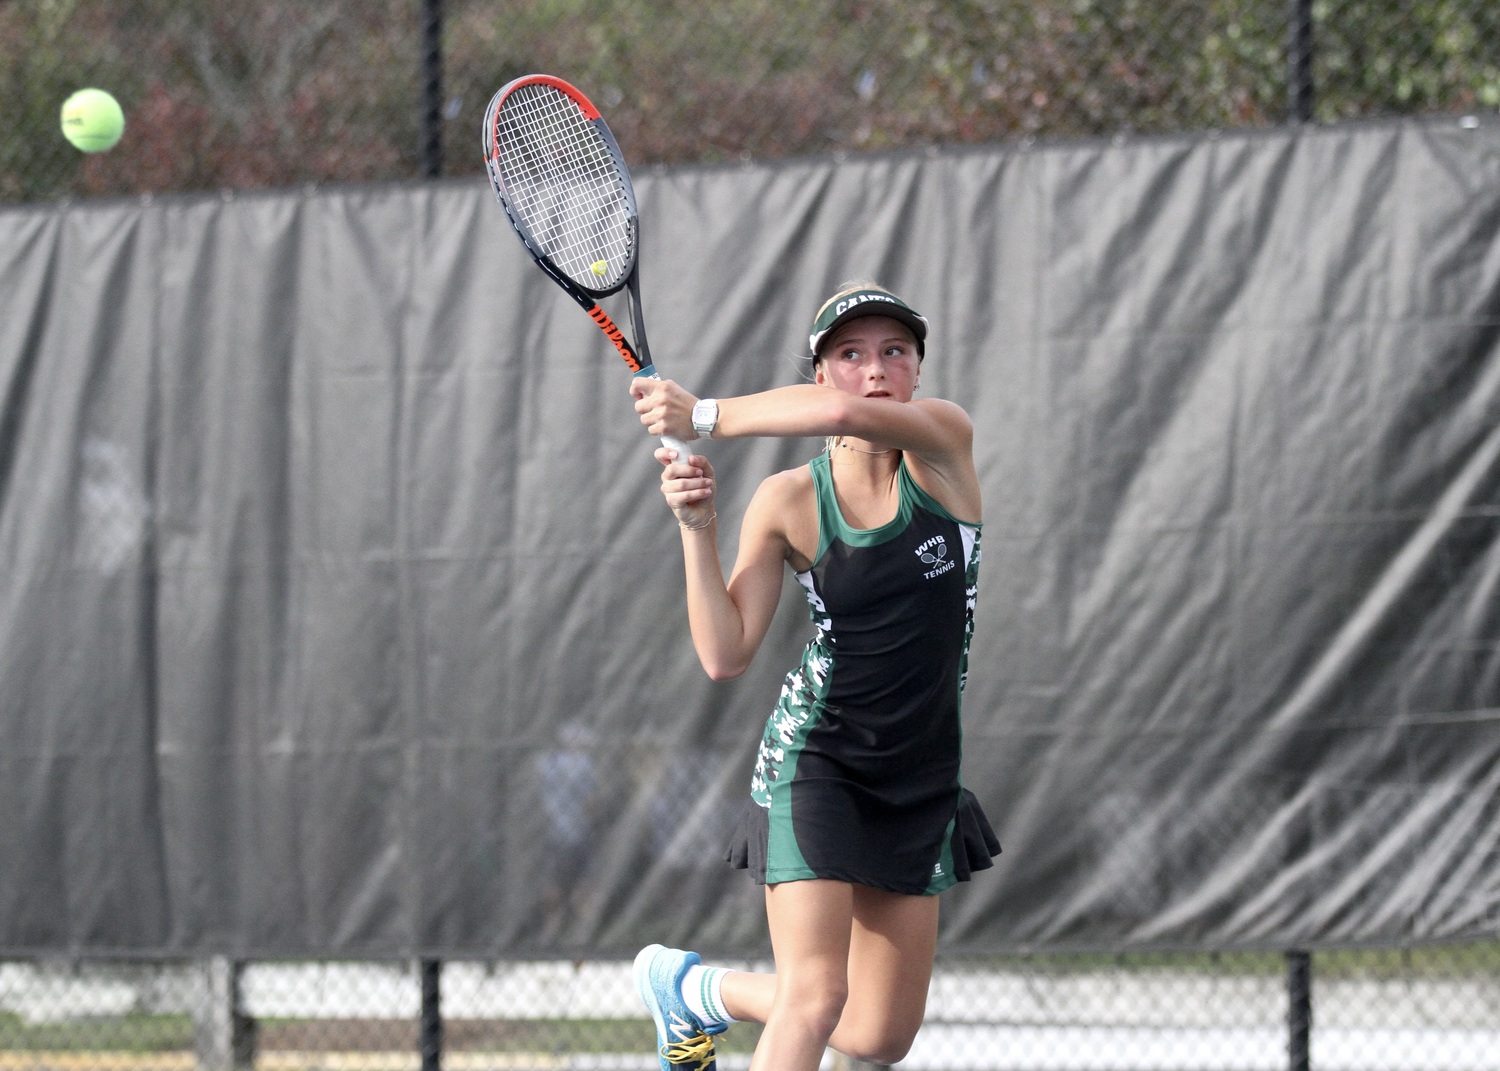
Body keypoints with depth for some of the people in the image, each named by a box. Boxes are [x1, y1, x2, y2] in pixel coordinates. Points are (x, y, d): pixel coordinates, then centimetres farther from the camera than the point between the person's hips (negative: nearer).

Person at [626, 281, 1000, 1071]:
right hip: (816, 759, -3)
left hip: (921, 782, 3)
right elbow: (725, 656, -9)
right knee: (815, 996, -19)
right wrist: (696, 527, -17)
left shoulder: (943, 447, -5)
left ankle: (694, 988, 31)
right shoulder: (788, 503, -6)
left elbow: (841, 414, -27)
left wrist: (703, 417, -24)